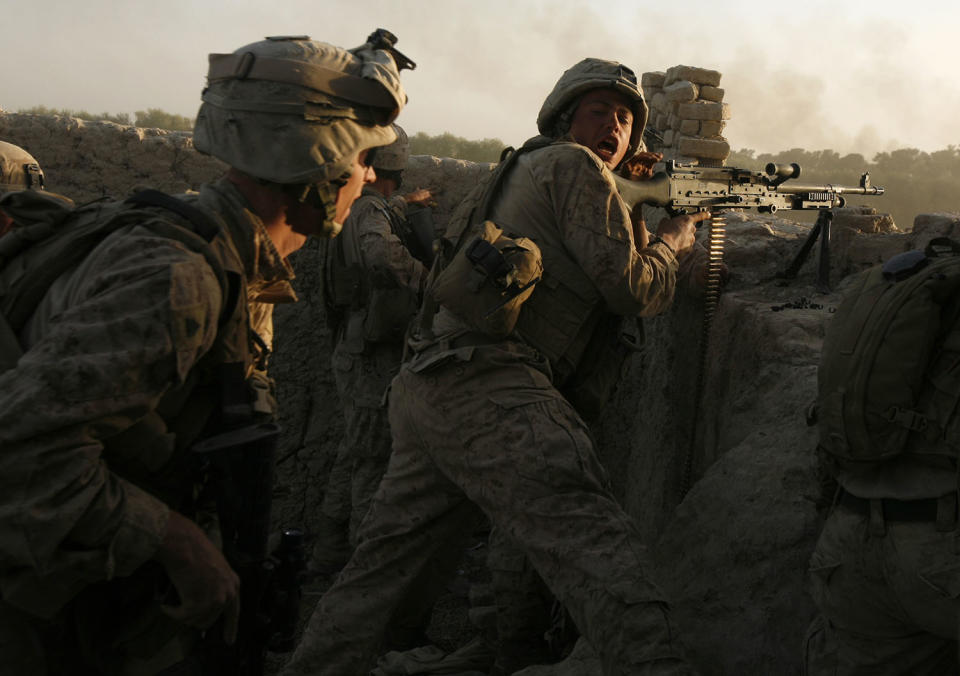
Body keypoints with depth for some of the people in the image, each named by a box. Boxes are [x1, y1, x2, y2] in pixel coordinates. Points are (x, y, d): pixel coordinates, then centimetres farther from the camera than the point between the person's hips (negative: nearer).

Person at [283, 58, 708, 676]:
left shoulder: (519, 168, 30)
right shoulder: (575, 166, 3)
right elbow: (630, 287, -3)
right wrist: (678, 235, 15)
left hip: (422, 388, 10)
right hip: (491, 395, -10)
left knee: (379, 566, 16)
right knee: (605, 558, -18)